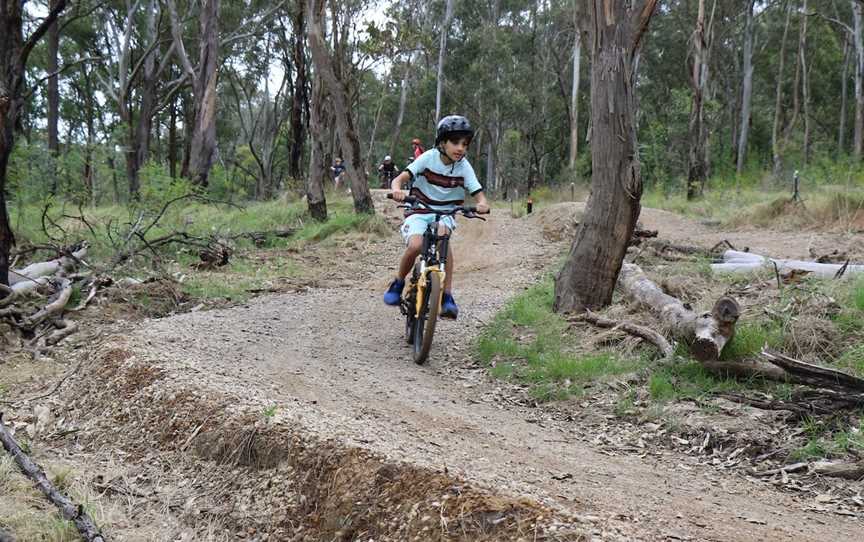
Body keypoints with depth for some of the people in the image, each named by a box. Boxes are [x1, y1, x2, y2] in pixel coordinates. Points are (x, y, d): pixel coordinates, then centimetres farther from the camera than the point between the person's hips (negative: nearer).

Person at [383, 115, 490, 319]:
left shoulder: (464, 167, -8)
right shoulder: (428, 158, -13)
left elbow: (479, 195, -13)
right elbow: (399, 178, -20)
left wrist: (482, 205, -37)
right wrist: (396, 190, -43)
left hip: (445, 213, 1)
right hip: (419, 211, -1)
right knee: (416, 245, -29)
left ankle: (447, 296, -29)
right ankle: (398, 283, 1)